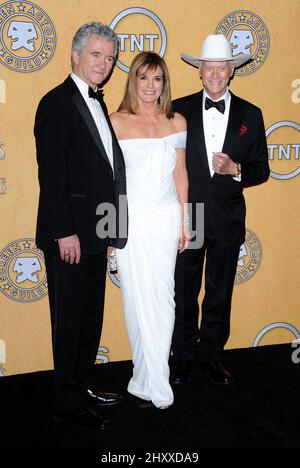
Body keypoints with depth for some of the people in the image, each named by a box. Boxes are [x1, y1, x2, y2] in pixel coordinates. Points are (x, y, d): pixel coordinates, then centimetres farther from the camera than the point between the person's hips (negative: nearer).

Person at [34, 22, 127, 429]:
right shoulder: (57, 103, -12)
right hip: (69, 233, -9)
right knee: (70, 316, 2)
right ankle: (68, 400, 16)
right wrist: (65, 232, -21)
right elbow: (51, 174, -18)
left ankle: (85, 385, 32)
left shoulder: (97, 103, 15)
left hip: (94, 231, 9)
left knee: (91, 314, 17)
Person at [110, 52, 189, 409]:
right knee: (140, 298, -2)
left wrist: (184, 221, 9)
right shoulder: (116, 122, -2)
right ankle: (157, 387, 9)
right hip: (131, 219, -3)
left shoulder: (177, 122, 8)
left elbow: (180, 175, 11)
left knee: (162, 298, 4)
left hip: (167, 218, 3)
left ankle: (147, 378, 19)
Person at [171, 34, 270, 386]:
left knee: (220, 295, 13)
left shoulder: (250, 115, 3)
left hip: (227, 220, 2)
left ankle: (211, 356, 30)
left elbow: (261, 170, 4)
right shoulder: (179, 110, -1)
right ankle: (184, 357, 26)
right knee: (183, 295, 9)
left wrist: (235, 170, -16)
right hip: (185, 217, -1)